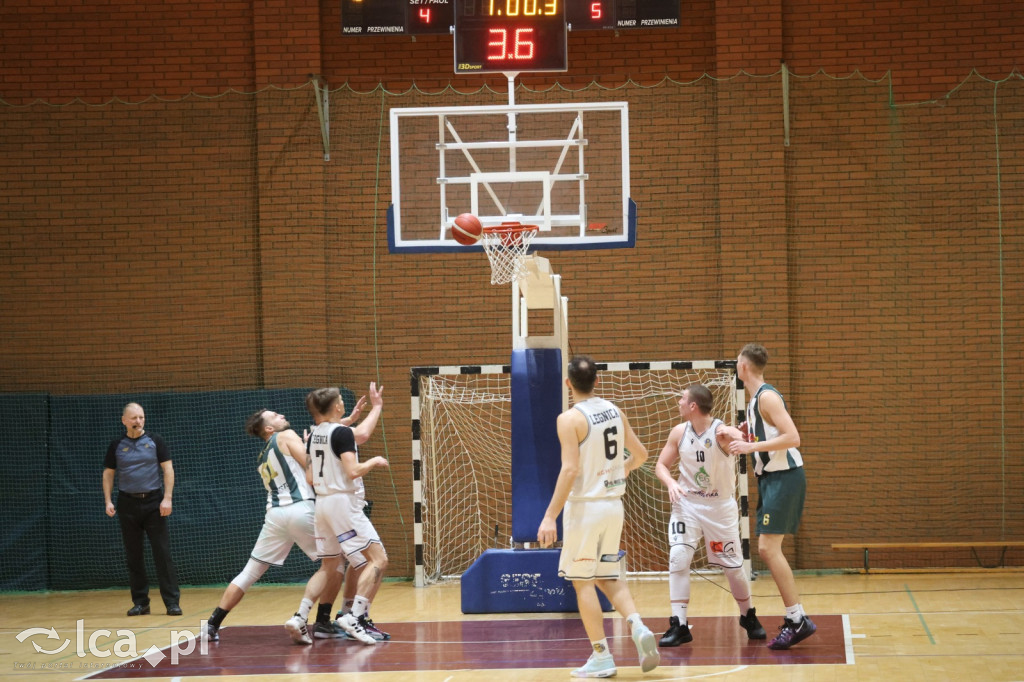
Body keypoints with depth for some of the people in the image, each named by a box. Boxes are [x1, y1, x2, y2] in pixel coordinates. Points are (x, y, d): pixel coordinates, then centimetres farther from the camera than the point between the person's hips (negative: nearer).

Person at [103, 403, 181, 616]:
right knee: (133, 556, 5)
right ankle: (140, 602, 12)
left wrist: (167, 498, -8)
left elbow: (168, 469, 1)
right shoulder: (117, 445, 7)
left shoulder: (154, 441, 3)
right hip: (128, 504, 2)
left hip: (153, 503, -2)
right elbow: (108, 474, 12)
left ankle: (172, 602, -4)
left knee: (163, 553, -6)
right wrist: (108, 501, 0)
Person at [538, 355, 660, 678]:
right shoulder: (615, 412, 6)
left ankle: (601, 657, 2)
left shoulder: (570, 419, -14)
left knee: (583, 582, 3)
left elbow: (569, 470, -21)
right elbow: (640, 454, 15)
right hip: (614, 504, 6)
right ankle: (639, 629, -6)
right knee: (609, 578, 17)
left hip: (584, 506, -6)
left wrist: (550, 516, -20)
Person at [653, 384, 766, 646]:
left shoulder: (723, 432, -16)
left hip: (721, 507, -2)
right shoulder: (679, 432, -2)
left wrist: (731, 438, -54)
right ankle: (679, 626, -10)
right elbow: (661, 465, 7)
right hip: (688, 504, 2)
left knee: (733, 565, 5)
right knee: (678, 559, -15)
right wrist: (671, 483, -15)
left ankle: (749, 617, 30)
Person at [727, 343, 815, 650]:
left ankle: (797, 619, -12)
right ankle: (795, 618, 14)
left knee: (769, 548, -14)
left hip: (784, 478, -10)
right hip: (771, 478, 10)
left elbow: (792, 437, -24)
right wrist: (747, 436, 15)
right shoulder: (755, 399, 16)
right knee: (767, 550, 10)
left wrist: (751, 446, -23)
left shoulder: (767, 396, -14)